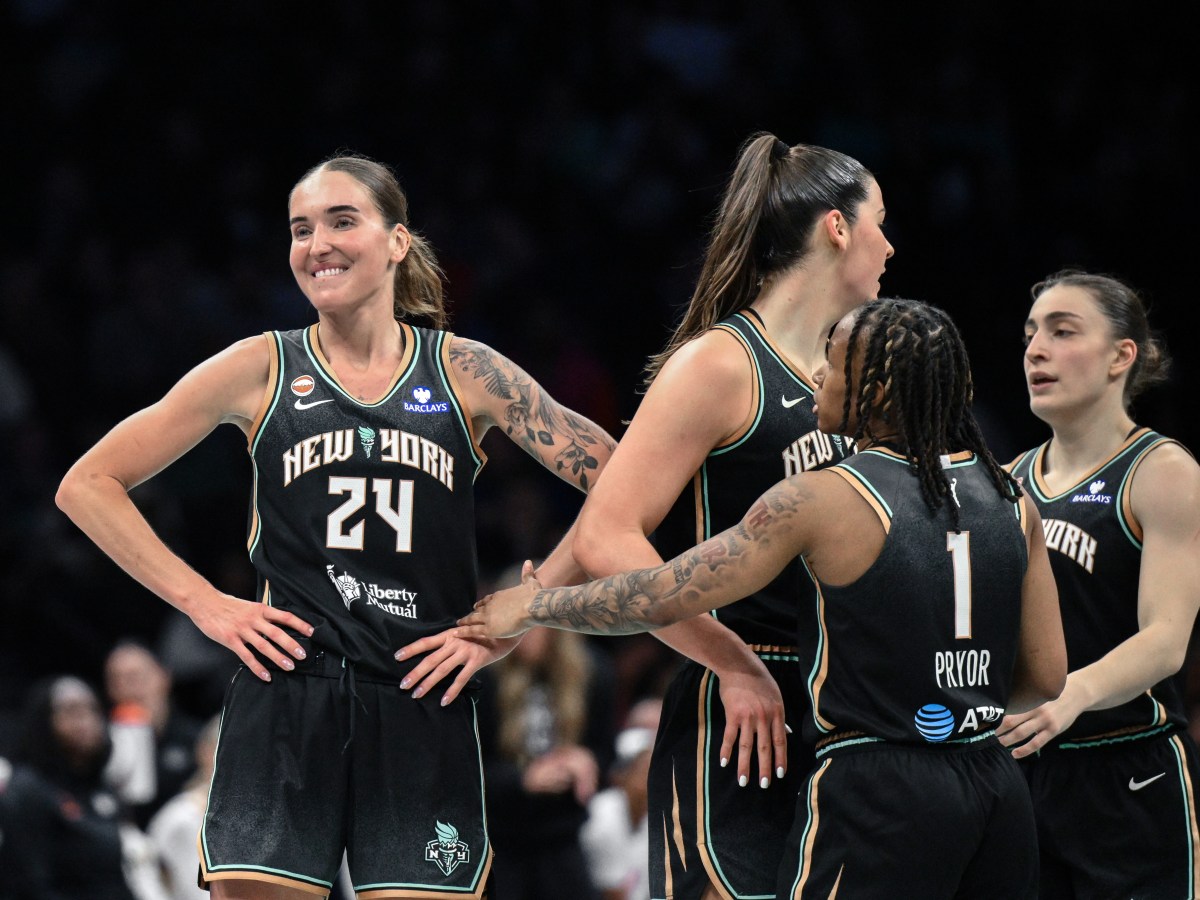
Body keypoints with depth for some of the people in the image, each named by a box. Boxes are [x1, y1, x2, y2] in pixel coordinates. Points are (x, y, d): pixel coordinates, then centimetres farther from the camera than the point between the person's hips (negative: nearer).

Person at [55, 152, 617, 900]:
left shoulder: (465, 373, 7)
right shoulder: (261, 370, 7)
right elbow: (88, 485, 9)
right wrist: (202, 603, 1)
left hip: (424, 717, 0)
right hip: (285, 704, 0)